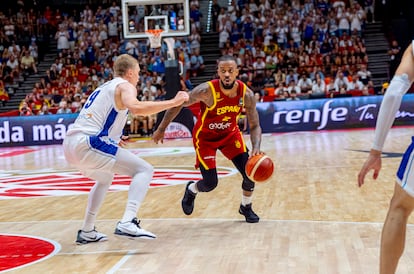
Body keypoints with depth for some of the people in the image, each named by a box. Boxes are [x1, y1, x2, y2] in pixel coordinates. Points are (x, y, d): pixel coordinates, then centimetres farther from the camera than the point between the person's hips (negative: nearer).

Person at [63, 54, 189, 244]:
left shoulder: (104, 86, 27)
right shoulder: (125, 86, 2)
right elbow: (135, 108, -22)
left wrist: (113, 138, 40)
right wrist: (173, 102, -17)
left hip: (70, 144, 9)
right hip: (89, 143, -9)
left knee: (105, 179, 34)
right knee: (144, 170, -5)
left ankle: (87, 232, 32)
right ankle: (127, 223, -22)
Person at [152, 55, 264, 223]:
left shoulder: (246, 94, -21)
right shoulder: (206, 91, -31)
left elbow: (254, 126, -13)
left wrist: (256, 148, -32)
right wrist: (161, 129, -12)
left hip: (230, 133, 3)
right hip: (205, 137, -3)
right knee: (210, 183, -7)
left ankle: (246, 207, 21)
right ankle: (191, 190, 31)